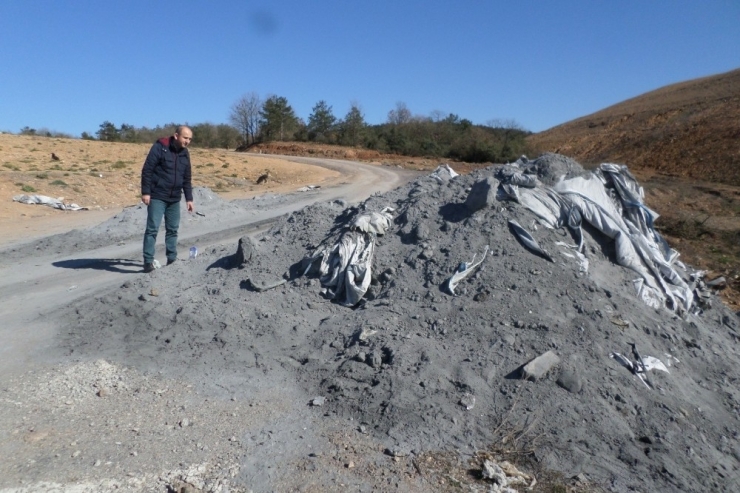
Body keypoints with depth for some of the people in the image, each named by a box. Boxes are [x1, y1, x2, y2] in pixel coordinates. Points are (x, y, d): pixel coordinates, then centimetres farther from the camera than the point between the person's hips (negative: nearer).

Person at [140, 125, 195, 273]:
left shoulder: (185, 154, 9)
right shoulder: (160, 147, -11)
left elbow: (187, 178, 15)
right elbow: (147, 170, -12)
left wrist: (189, 198, 11)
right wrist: (145, 192, -16)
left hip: (175, 199, 6)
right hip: (157, 197, -6)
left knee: (173, 229, 10)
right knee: (152, 228, -6)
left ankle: (172, 259, 20)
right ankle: (148, 261, -1)